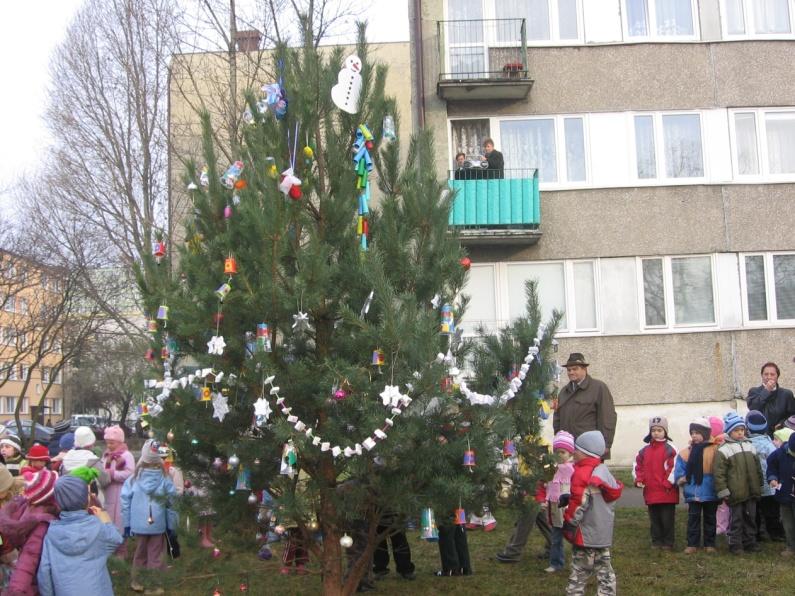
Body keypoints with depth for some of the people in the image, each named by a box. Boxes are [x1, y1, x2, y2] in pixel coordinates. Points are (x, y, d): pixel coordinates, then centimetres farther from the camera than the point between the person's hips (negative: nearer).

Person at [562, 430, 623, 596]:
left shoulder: (582, 474, -18)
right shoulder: (604, 471, 7)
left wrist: (568, 524, -11)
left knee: (579, 574, -1)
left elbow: (578, 504, -22)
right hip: (604, 534, 8)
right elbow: (615, 492, 14)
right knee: (605, 570, 11)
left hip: (586, 534, -8)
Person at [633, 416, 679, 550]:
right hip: (650, 492, 5)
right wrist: (639, 480, 0)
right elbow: (638, 466, 14)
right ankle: (656, 541, 23)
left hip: (667, 492, -5)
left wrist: (668, 483, -16)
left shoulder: (670, 449, -8)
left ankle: (668, 542, 13)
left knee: (667, 519, 3)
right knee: (654, 519, 13)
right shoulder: (645, 450, 9)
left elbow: (674, 467, -13)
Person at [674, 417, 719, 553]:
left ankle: (709, 544, 20)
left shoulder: (714, 450, -5)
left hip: (710, 492, -2)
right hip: (692, 492, 2)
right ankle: (692, 544, 11)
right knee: (693, 518, 5)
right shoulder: (685, 453, 4)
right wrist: (682, 479, -11)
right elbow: (679, 472, 6)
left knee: (710, 518, 11)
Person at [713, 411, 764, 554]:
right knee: (736, 519, 1)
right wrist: (723, 492, -12)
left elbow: (757, 468, 18)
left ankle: (750, 541, 24)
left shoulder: (750, 446, 10)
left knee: (750, 517, 13)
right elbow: (719, 473, -10)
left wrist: (759, 486, 18)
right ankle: (735, 544, 9)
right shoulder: (723, 450, -8)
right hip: (735, 493, -5)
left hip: (751, 492, 5)